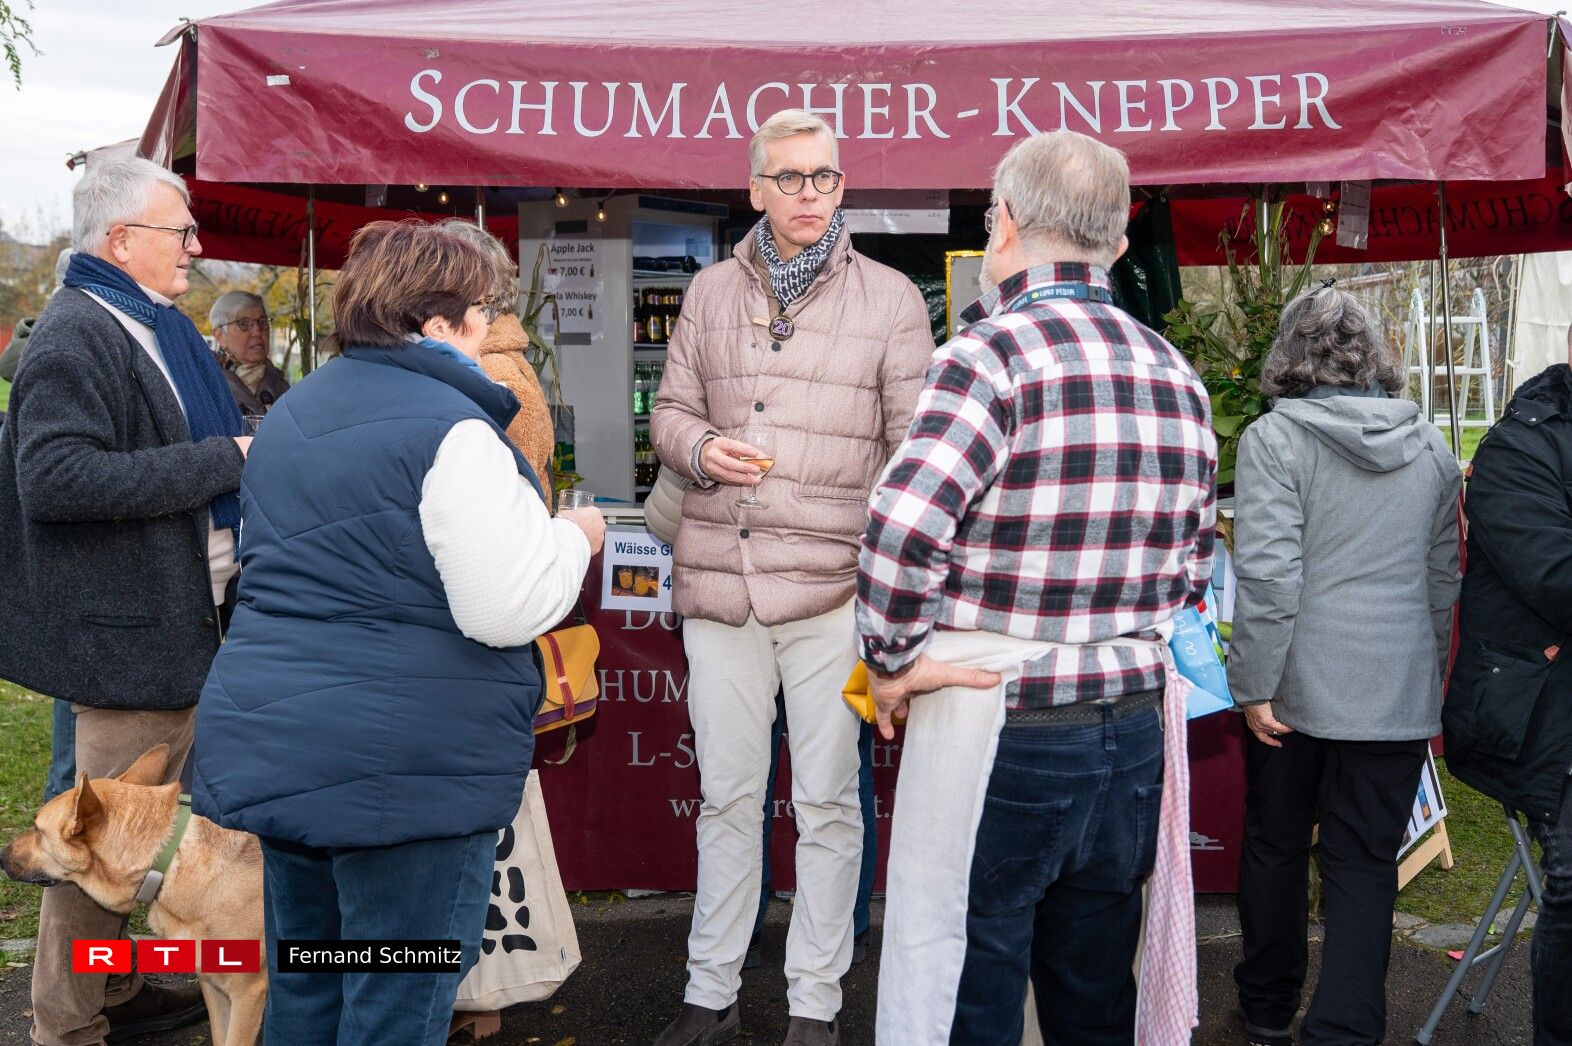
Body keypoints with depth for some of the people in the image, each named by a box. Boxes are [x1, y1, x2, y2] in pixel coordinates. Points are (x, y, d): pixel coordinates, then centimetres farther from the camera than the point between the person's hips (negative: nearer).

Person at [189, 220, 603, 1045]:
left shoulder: (292, 415, 13)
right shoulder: (450, 430, -16)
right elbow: (509, 609, -20)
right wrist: (574, 537, -2)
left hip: (271, 739, 9)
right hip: (410, 761, -9)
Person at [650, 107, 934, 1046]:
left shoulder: (891, 299, 2)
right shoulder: (712, 292, 11)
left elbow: (913, 449, 1)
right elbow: (670, 410, 17)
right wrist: (700, 447, -8)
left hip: (832, 589, -2)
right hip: (719, 582, 3)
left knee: (828, 803, 6)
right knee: (727, 797, 12)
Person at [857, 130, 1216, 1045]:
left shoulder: (993, 351, -14)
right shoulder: (1178, 375, 8)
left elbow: (903, 527, -25)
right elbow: (1193, 562, 15)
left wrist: (893, 658, -11)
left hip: (997, 729, -7)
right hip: (1134, 725, 7)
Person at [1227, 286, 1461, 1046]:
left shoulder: (1274, 438, -9)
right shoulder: (1432, 448, 7)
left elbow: (1268, 575, -17)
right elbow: (1443, 579, 14)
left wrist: (1255, 686, -11)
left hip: (1297, 689, -2)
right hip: (1398, 694, 3)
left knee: (1275, 848, 14)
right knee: (1365, 867, 6)